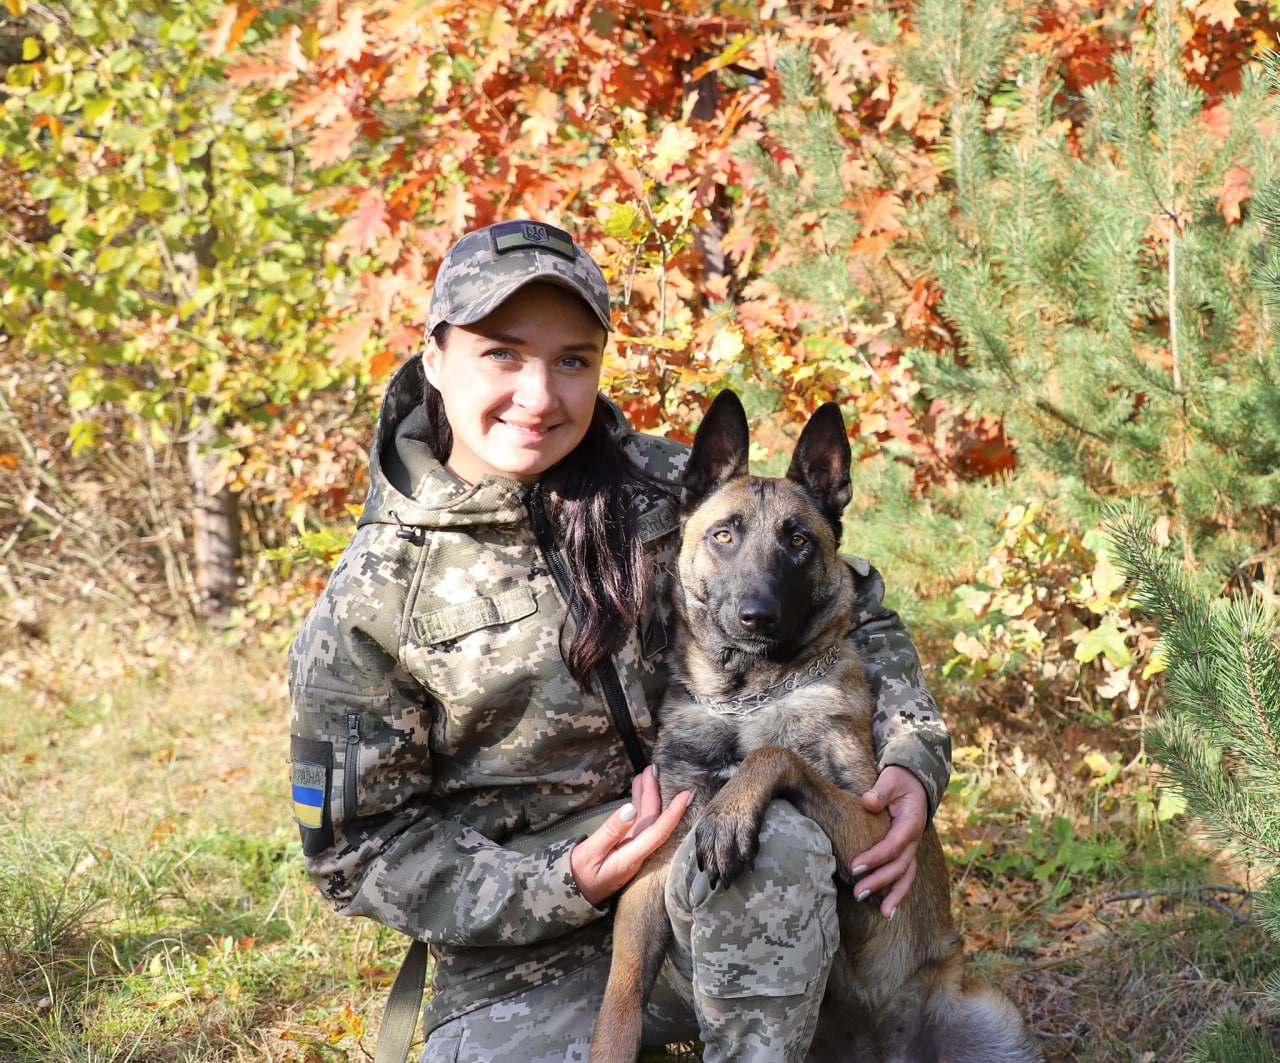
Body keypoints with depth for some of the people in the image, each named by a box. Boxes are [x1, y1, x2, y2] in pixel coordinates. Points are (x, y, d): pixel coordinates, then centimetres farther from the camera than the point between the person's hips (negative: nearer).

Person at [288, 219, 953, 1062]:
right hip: (524, 962, -1)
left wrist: (915, 753, -7)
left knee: (775, 841, -33)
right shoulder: (371, 606, -5)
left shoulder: (665, 488, 0)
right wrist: (558, 888, -16)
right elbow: (364, 848, -2)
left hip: (710, 880, 1)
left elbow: (848, 605, 10)